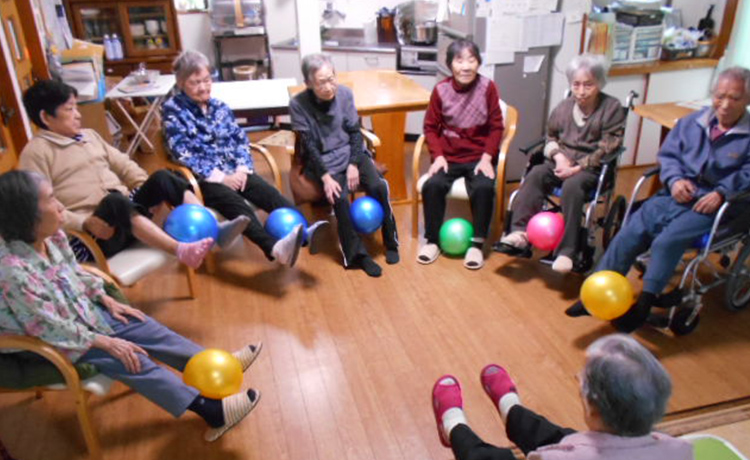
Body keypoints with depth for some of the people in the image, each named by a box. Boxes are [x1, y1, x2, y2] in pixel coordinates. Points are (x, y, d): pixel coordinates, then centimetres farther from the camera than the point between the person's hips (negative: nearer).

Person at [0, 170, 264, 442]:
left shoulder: (52, 236, -8)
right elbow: (49, 328, -26)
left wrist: (108, 301, 3)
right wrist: (106, 342, -22)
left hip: (86, 313, 8)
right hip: (61, 342, -8)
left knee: (145, 328, -2)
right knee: (128, 360, -18)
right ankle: (211, 410, -20)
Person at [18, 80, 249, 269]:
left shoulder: (89, 135, 18)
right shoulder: (36, 151, -3)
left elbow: (124, 165, 17)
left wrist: (152, 191, 0)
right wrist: (84, 222, -23)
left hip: (128, 210, 6)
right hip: (95, 234, -6)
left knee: (162, 177, -16)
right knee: (114, 200, -38)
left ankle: (214, 228, -25)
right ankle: (180, 250, -49)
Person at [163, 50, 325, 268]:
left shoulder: (219, 106, 14)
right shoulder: (172, 110, -2)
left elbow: (240, 138, 10)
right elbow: (183, 154, -11)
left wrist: (242, 168, -10)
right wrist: (220, 177, -18)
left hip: (233, 171, 6)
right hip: (201, 178, -5)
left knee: (268, 192, -23)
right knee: (234, 203, -34)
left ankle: (304, 233, -42)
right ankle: (276, 248, -57)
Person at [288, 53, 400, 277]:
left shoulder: (345, 93, -5)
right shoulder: (298, 103, -13)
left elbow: (355, 132, 0)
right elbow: (309, 145, -12)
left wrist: (354, 164, -12)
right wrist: (325, 176, -20)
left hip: (351, 153, 3)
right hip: (322, 160, -2)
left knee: (378, 186, -21)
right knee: (339, 197, -28)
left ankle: (390, 241, -2)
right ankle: (356, 254, -14)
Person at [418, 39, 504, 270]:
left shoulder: (488, 87, -6)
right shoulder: (441, 89, -4)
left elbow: (496, 127, -2)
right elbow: (431, 127, 2)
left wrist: (487, 157, -12)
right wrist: (438, 156, -10)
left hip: (479, 156, -1)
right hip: (448, 155, 1)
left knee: (483, 188, -29)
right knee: (432, 185, -25)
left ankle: (477, 244, -10)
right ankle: (432, 241, -6)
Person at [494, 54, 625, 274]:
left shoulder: (612, 108, -2)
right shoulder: (565, 106, 10)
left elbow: (607, 148, -8)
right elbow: (550, 136, 20)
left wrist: (577, 167, -18)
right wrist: (558, 156, -3)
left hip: (591, 168, -4)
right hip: (561, 162, 4)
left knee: (572, 185, -36)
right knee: (535, 175, -27)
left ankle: (566, 251, -36)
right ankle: (521, 233, -34)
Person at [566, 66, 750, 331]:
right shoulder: (691, 122, 14)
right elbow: (667, 154, 12)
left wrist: (721, 193, -21)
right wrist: (674, 179, -7)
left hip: (712, 206, -4)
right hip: (676, 195, 4)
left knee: (667, 241, -27)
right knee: (631, 233, -17)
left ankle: (644, 304, -15)